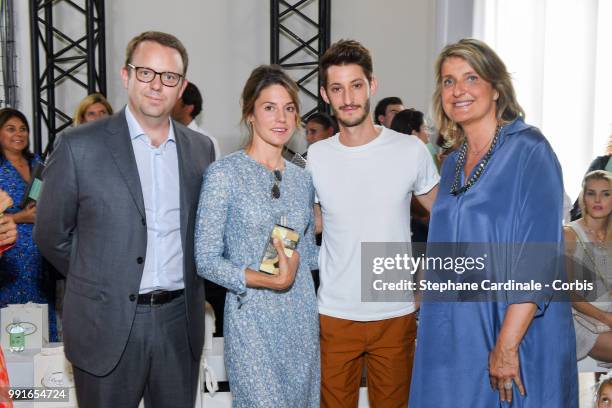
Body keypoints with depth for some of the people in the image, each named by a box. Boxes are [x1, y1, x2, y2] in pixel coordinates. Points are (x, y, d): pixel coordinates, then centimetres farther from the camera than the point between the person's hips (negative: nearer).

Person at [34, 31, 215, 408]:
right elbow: (52, 235, 0)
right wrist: (98, 282, 6)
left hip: (180, 322, 3)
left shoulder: (200, 149, 4)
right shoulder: (80, 146, -8)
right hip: (108, 326, -3)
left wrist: (180, 282, 8)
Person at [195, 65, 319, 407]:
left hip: (302, 318, 5)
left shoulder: (302, 178, 7)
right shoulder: (225, 174, -9)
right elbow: (206, 260, -11)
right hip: (252, 319, -5)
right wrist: (269, 280, -21)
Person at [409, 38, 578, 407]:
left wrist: (506, 344, -21)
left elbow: (539, 256, -17)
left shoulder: (529, 150, -10)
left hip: (519, 333, -6)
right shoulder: (452, 164, 9)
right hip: (455, 334, 6)